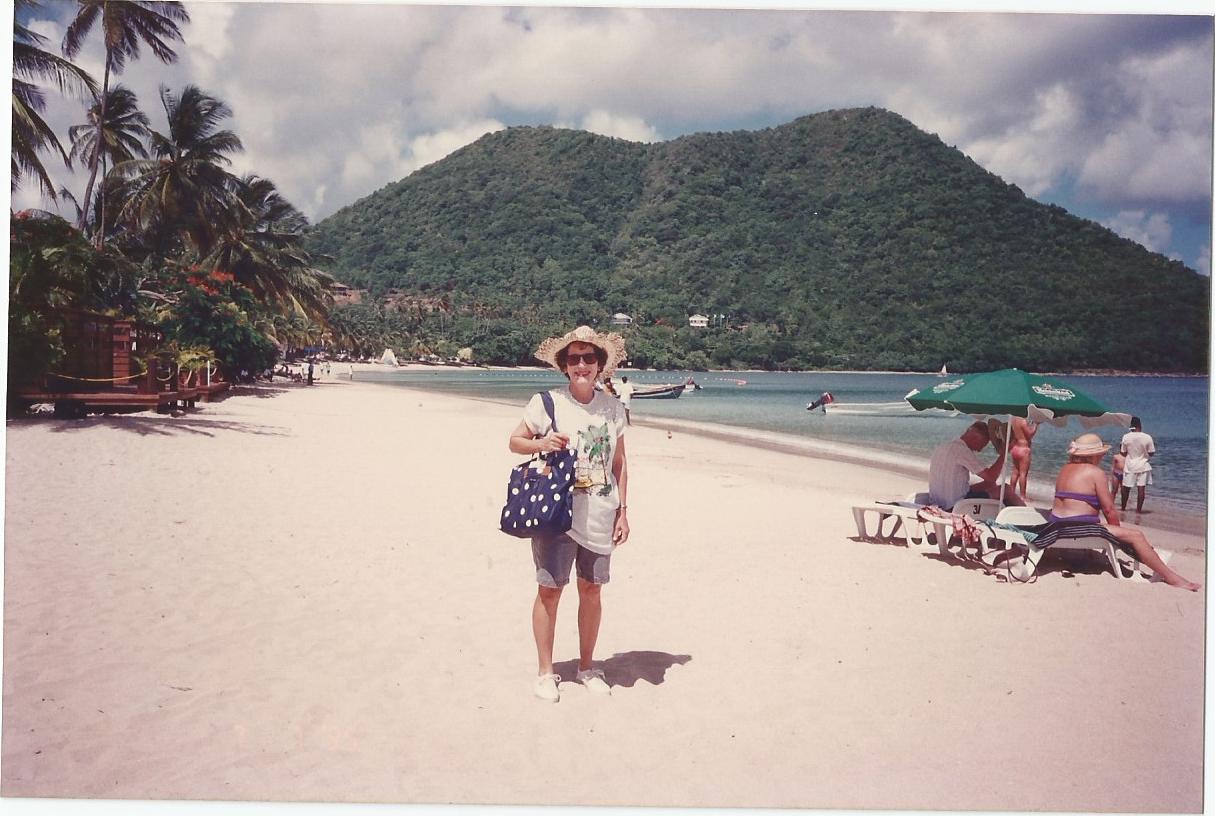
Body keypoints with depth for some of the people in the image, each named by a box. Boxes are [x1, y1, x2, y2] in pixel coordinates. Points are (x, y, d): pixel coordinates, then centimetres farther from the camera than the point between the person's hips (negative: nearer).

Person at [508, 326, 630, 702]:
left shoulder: (612, 407, 6)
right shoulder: (547, 402, -5)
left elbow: (619, 462, 11)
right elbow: (514, 441, 3)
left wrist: (622, 509, 8)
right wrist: (542, 443, -18)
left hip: (599, 515, 3)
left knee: (592, 589, 10)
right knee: (549, 589, -1)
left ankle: (587, 666, 26)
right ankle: (546, 672, 15)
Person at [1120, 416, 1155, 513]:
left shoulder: (1126, 437, -9)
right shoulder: (1147, 437, -11)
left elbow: (1123, 453, -1)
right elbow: (1151, 453, -5)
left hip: (1130, 466, 1)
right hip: (1143, 466, -1)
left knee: (1126, 487, 12)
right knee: (1141, 488, 2)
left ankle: (1123, 507, 22)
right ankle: (1138, 509, 2)